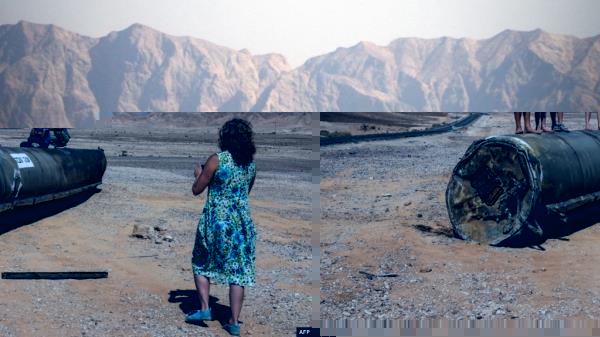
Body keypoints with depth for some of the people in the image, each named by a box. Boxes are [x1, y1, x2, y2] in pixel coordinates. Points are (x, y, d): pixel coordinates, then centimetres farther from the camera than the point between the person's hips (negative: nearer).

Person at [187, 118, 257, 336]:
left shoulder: (216, 160, -11)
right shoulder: (251, 163, 4)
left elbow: (196, 190, -5)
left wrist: (198, 174, 14)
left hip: (216, 220, -3)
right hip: (241, 221, 4)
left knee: (201, 264, 18)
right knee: (238, 271, 5)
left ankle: (205, 308, 11)